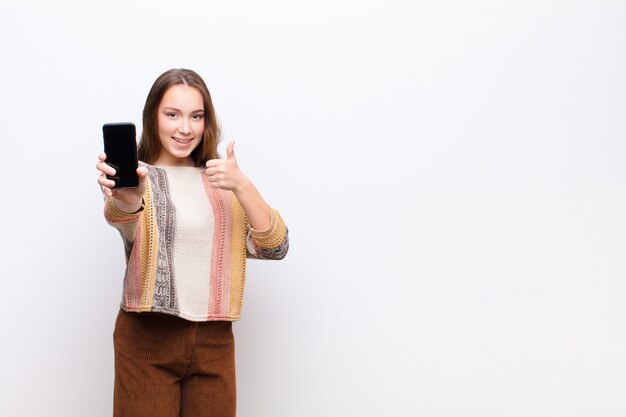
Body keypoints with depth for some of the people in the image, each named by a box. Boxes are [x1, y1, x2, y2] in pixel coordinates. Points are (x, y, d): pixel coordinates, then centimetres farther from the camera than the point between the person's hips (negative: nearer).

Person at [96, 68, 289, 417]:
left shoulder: (221, 181, 9)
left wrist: (241, 185, -16)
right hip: (148, 339, -3)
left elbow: (275, 247, -2)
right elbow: (124, 221, -26)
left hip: (214, 341, 3)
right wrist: (126, 202, -49)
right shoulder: (138, 177, -2)